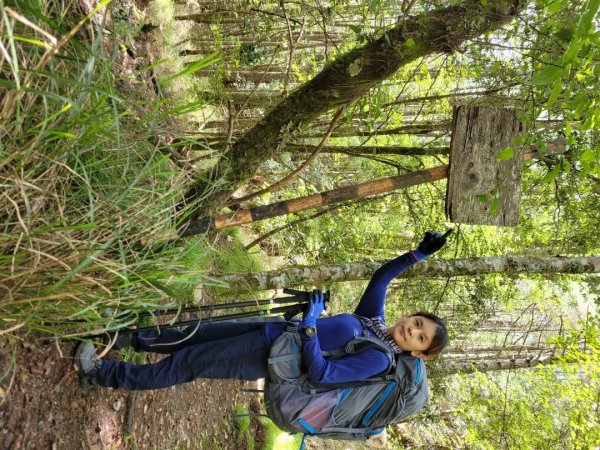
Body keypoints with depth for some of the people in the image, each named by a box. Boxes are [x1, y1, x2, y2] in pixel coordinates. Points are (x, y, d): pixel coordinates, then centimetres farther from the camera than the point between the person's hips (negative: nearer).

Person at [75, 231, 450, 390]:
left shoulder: (379, 359, -16)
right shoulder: (374, 317, 6)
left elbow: (319, 374, -24)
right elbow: (382, 276, 13)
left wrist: (309, 323, -28)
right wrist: (419, 255, 5)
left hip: (270, 356, -6)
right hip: (276, 330, 7)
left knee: (189, 363, -2)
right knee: (196, 334, 11)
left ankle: (106, 374, 11)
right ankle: (132, 338, 31)